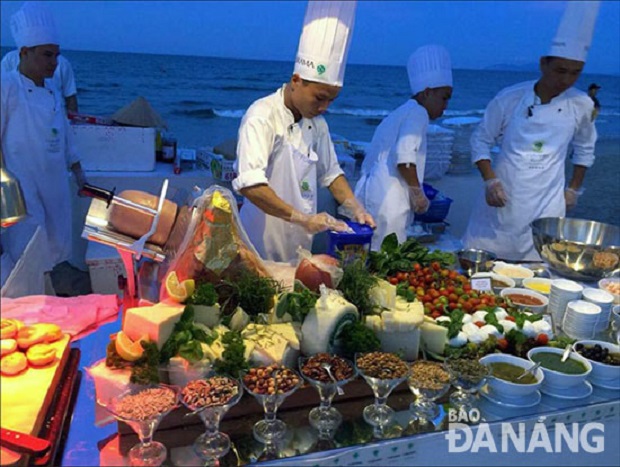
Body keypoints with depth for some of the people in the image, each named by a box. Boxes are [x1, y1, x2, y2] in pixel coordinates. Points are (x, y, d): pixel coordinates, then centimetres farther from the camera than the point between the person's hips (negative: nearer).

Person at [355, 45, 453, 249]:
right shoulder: (417, 112, -3)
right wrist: (418, 193, -7)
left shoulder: (398, 114, 25)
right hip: (388, 200, -9)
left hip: (368, 194, 9)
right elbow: (404, 157, -18)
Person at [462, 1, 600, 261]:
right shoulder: (510, 99, -8)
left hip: (547, 206, 1)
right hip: (501, 200, -1)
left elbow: (584, 149, 16)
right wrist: (490, 181, -10)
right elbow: (481, 141, 0)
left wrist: (574, 189, 14)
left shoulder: (582, 107, -1)